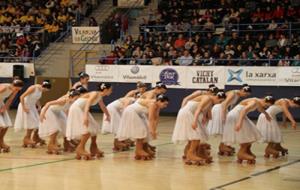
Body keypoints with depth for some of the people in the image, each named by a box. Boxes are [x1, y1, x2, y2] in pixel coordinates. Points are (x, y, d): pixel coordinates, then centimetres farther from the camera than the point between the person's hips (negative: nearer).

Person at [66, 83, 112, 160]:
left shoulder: (100, 97, 9)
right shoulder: (95, 94, -19)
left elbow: (103, 107, 30)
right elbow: (87, 104, -34)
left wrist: (108, 116, 45)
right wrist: (85, 116, -48)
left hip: (82, 110, 10)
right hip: (76, 109, -10)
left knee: (94, 128, 11)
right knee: (88, 129, -17)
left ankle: (94, 149, 22)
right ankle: (80, 149, -7)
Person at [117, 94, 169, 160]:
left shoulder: (157, 106, -2)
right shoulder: (152, 104, -30)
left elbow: (156, 119, -3)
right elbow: (151, 119, -36)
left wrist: (154, 130, -11)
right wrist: (153, 131, -38)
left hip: (138, 114, 10)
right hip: (131, 112, -10)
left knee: (146, 130, 9)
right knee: (140, 131, -12)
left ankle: (145, 148, 16)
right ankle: (139, 151, -9)